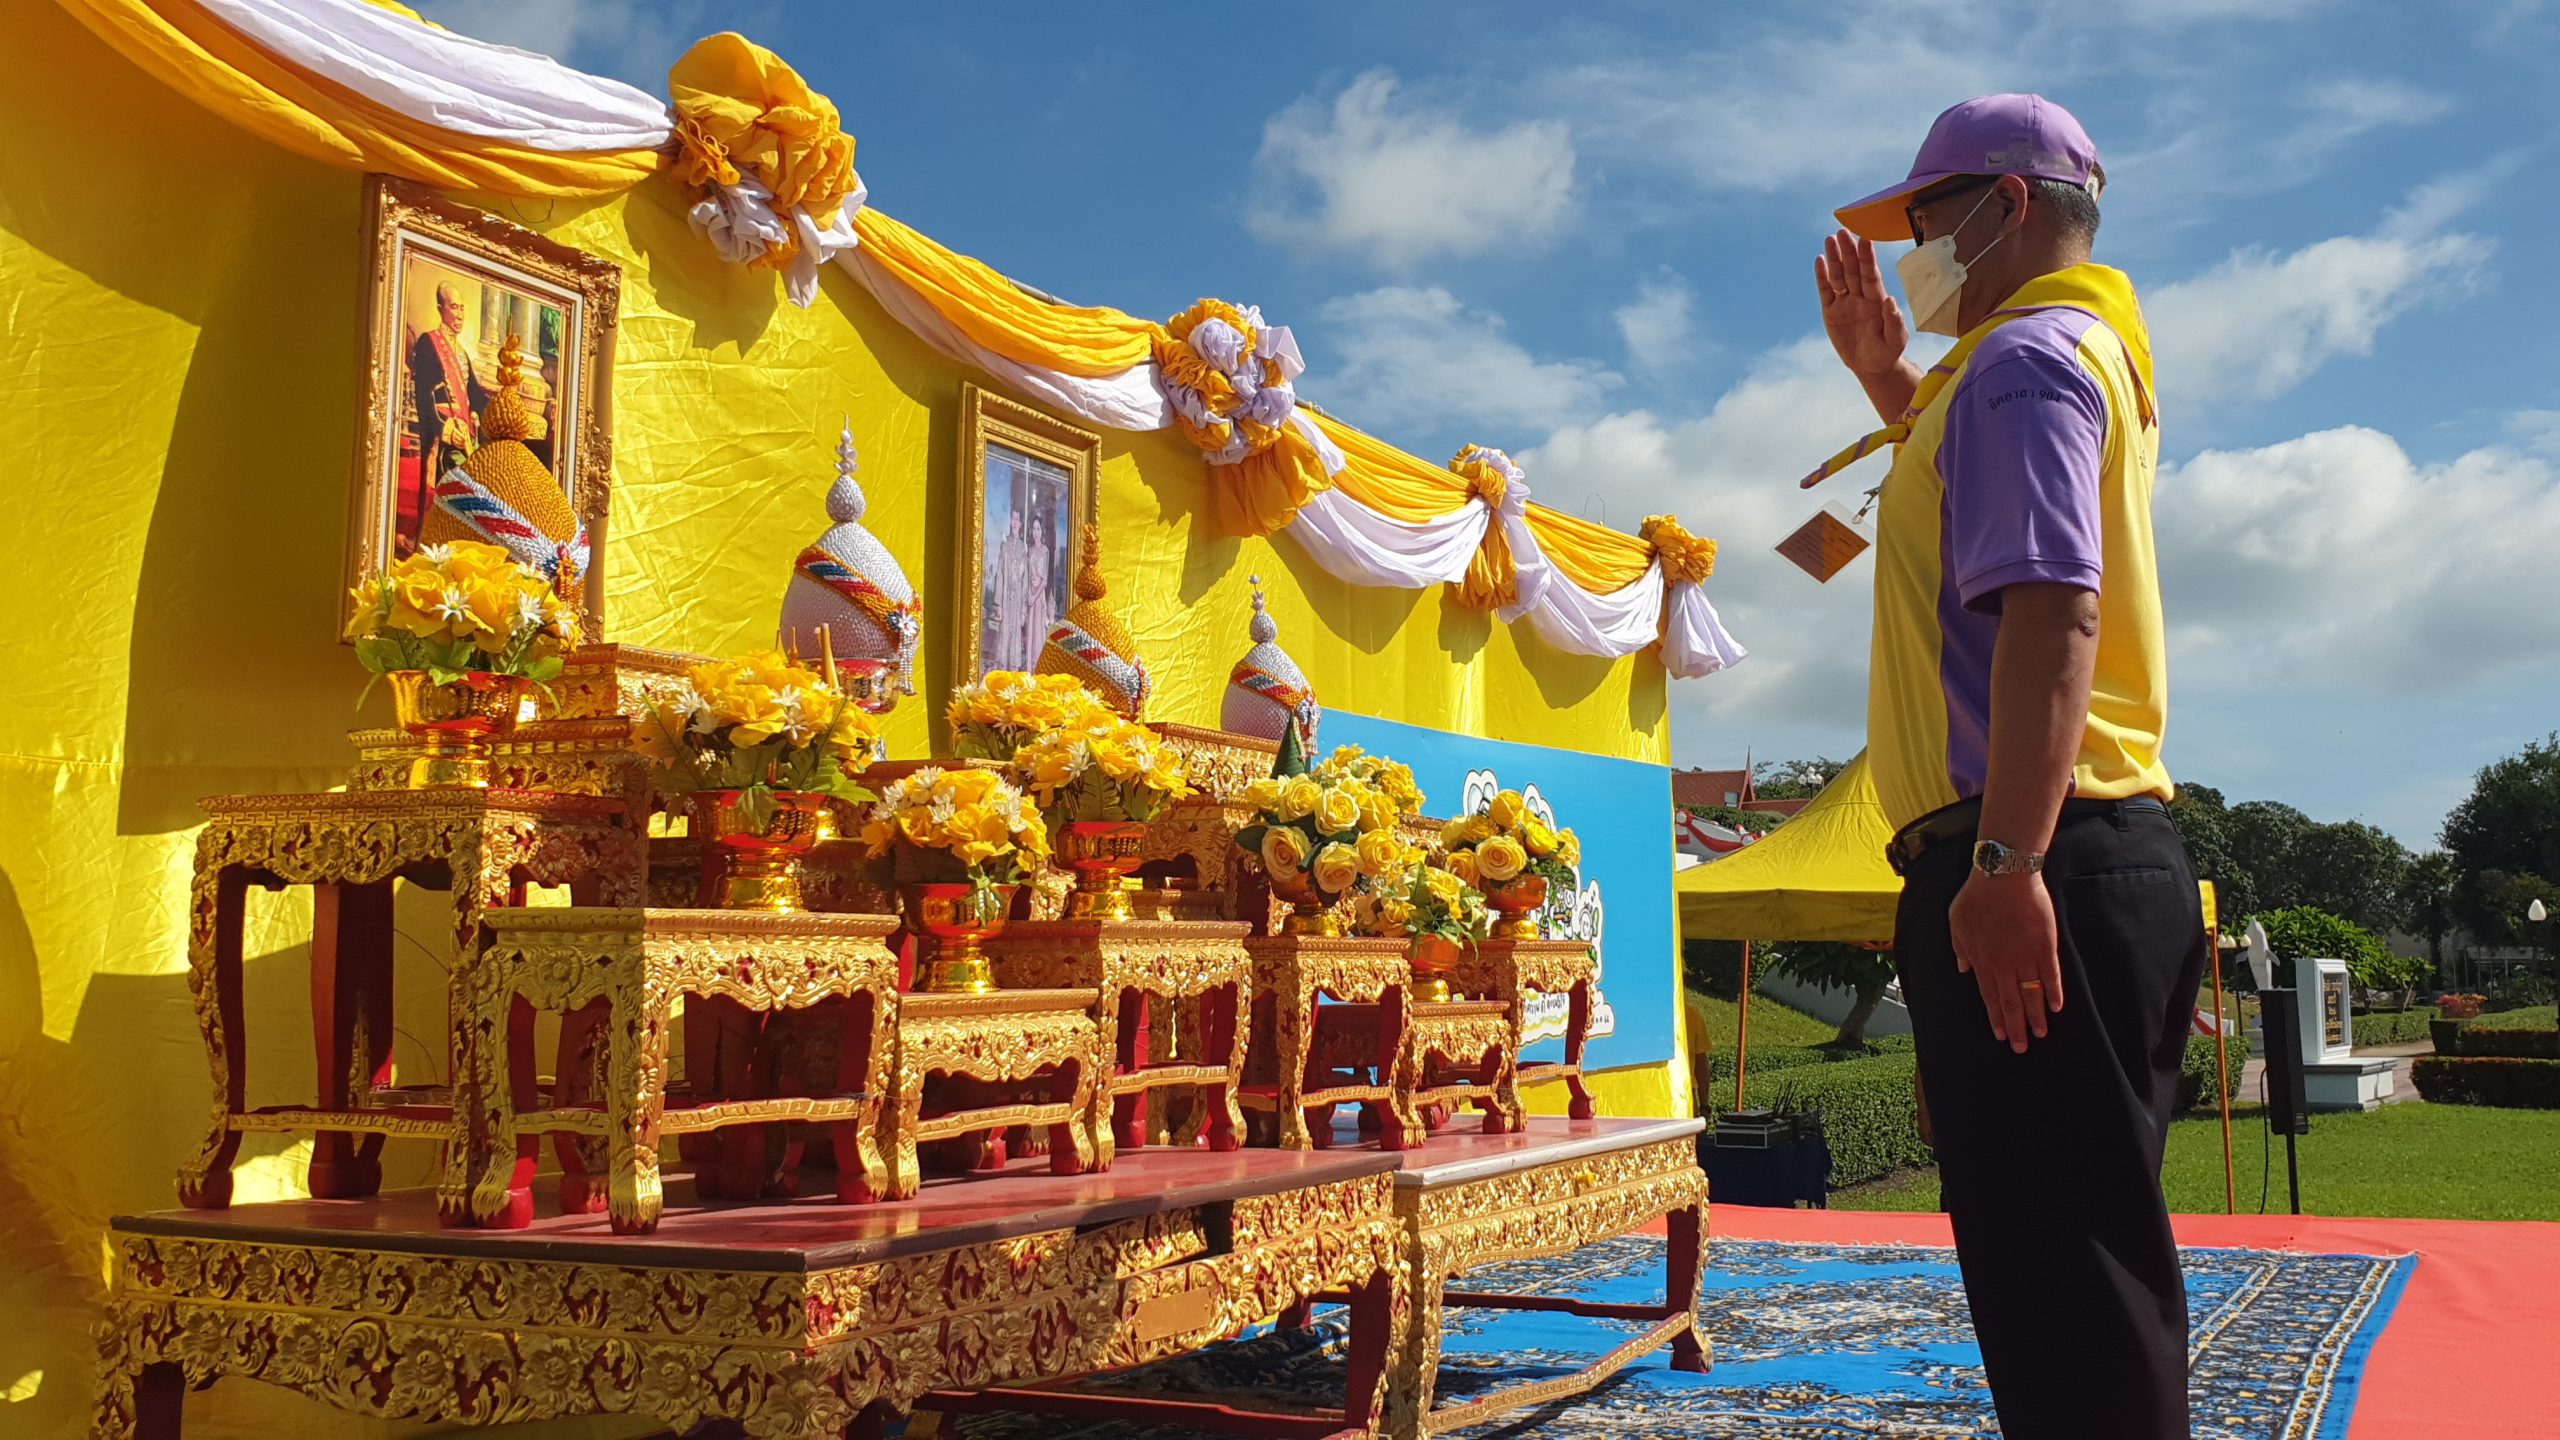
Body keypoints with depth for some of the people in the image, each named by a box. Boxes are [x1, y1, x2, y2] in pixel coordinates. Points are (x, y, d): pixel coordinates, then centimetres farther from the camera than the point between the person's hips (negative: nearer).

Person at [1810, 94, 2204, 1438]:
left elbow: (2052, 611, -21)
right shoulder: (2095, 352, 24)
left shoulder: (2027, 355, -7)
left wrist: (2007, 861, -29)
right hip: (2112, 857, 11)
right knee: (2090, 1255, 18)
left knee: (2061, 1269, -10)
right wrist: (1888, 380, 35)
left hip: (2036, 868, -11)